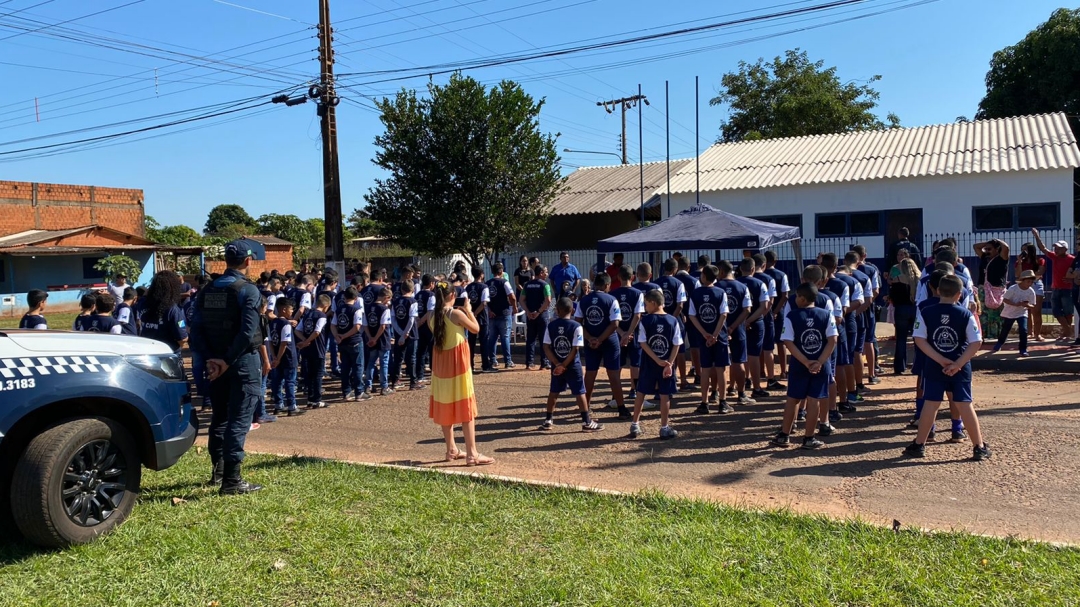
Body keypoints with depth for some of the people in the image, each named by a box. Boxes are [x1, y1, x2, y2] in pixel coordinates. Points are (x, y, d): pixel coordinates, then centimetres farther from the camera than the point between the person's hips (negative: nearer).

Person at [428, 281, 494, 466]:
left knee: (445, 406, 14)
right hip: (458, 362, -6)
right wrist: (469, 311, 10)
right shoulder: (456, 313, -15)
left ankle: (452, 450, 23)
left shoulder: (432, 317, 1)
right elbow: (476, 328, -3)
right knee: (465, 408, -2)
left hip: (440, 363, 6)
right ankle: (472, 454, -2)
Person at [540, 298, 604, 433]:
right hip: (573, 365, -3)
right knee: (580, 393, 4)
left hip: (556, 365, 3)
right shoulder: (576, 326, -11)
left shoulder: (551, 326, -2)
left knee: (553, 392, 16)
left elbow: (546, 348, -6)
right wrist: (564, 365, -12)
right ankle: (587, 422, 6)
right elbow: (575, 349, -17)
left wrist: (557, 364, -9)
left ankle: (548, 420, 20)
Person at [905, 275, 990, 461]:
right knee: (965, 405, 5)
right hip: (961, 368, 0)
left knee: (930, 404, 7)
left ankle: (919, 445, 13)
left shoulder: (925, 313, -4)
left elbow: (919, 340, -10)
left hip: (934, 367, 0)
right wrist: (958, 364, -12)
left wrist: (941, 360, -11)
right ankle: (980, 447, 13)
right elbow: (976, 343, -10)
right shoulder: (966, 314, -5)